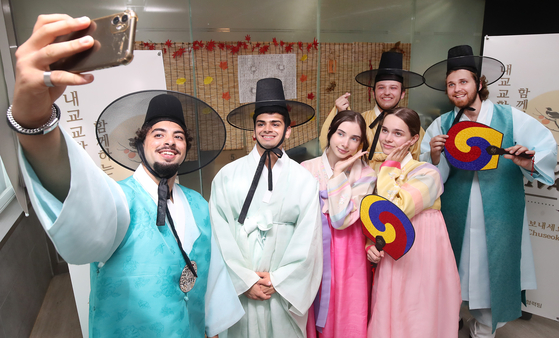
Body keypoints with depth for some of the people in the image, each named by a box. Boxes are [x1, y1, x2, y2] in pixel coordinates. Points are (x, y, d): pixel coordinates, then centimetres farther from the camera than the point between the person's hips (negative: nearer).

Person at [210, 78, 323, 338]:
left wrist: (277, 280, -6)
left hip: (285, 291, 1)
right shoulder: (227, 176, -4)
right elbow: (221, 235, -5)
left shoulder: (304, 180, -2)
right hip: (239, 290, 0)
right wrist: (246, 281, -7)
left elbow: (307, 241, -2)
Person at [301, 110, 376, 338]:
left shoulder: (365, 175, -4)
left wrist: (339, 172, -15)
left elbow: (341, 220, -17)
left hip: (346, 257, -1)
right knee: (311, 318, 12)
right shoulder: (307, 169, -1)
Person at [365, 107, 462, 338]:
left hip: (419, 264, -5)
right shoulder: (377, 170, 6)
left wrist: (390, 167, -16)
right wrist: (369, 244, -10)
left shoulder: (427, 173, -11)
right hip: (387, 263, 5)